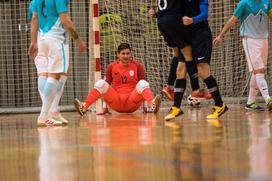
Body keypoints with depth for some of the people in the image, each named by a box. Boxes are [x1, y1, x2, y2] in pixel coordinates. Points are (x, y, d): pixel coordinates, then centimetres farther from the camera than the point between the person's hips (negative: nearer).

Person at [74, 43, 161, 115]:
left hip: (133, 103, -1)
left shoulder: (137, 66, 2)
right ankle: (83, 107, -38)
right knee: (101, 83, -21)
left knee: (142, 83, -28)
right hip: (116, 102, 1)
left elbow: (144, 87, 3)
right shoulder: (111, 67, 5)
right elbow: (106, 88, 8)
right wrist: (105, 108, 3)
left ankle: (153, 105, -56)